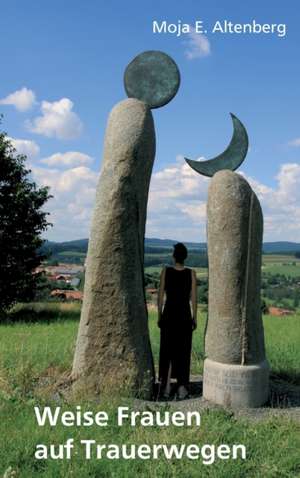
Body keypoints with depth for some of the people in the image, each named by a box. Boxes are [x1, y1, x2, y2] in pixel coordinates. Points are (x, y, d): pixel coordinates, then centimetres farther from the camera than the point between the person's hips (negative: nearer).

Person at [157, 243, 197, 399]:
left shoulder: (165, 271, -6)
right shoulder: (191, 273, -6)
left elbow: (160, 296, -4)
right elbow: (193, 298, -4)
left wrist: (159, 316, 6)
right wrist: (195, 318, 6)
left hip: (168, 314, 0)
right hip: (185, 315, 0)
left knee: (166, 351, 12)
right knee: (183, 352, 9)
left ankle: (166, 387, 14)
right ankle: (182, 388, 10)